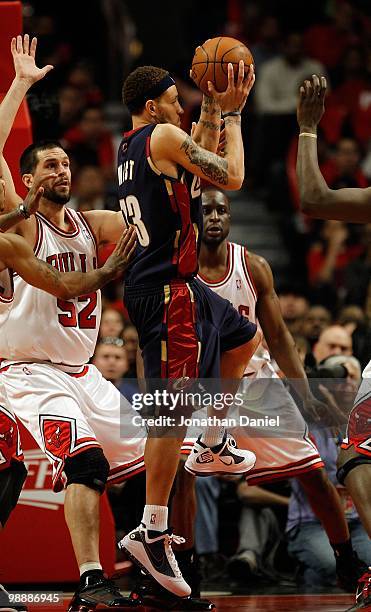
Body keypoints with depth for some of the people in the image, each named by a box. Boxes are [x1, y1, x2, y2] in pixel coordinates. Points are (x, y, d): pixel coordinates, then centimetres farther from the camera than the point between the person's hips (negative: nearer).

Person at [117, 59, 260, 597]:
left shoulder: (130, 147, 16)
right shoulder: (163, 136, -13)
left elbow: (202, 165, 27)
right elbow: (231, 177, -12)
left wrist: (212, 109, 21)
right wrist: (232, 112, -2)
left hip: (176, 284, 10)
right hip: (167, 288, -10)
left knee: (244, 339, 29)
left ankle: (212, 447, 34)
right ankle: (151, 530, -14)